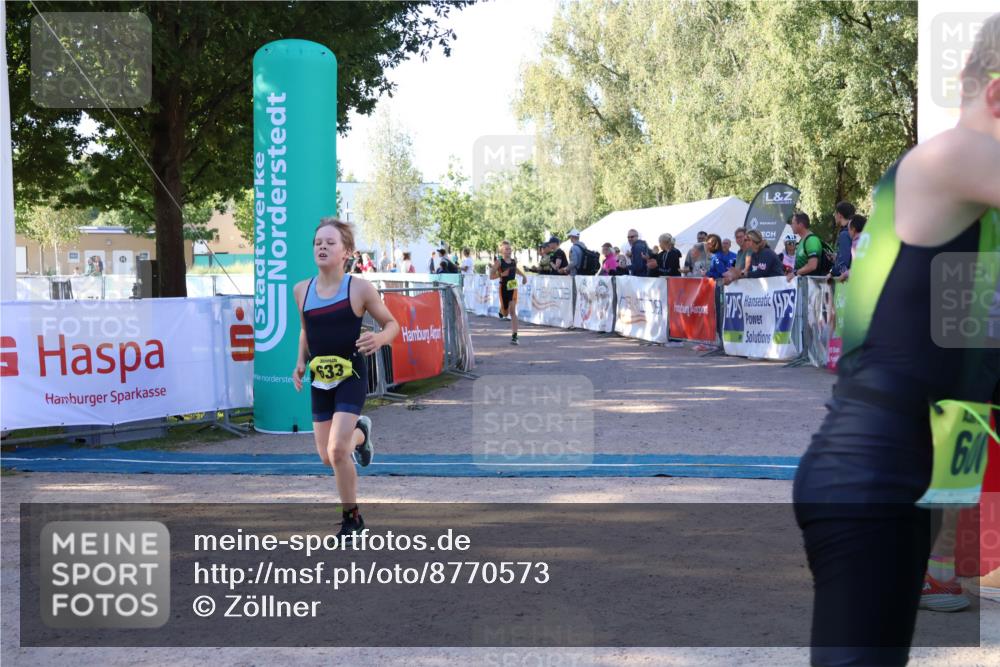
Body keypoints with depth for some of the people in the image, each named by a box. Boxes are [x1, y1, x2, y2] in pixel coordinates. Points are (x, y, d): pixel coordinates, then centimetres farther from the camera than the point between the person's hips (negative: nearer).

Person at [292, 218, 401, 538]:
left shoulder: (360, 289, -12)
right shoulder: (301, 290, 0)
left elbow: (392, 324, -2)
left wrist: (378, 339, -23)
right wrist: (301, 362, 5)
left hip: (351, 377, -5)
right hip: (320, 380, 5)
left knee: (337, 450, -18)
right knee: (326, 457, 9)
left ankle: (352, 517, 4)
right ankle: (360, 432, 45)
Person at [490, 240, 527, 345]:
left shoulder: (514, 261, 4)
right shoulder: (499, 262, -10)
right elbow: (491, 276, -12)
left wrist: (523, 275, 19)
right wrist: (501, 274, -25)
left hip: (513, 288, 2)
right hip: (503, 288, -2)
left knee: (513, 311, -10)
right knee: (505, 313, 10)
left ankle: (514, 336, -12)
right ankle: (501, 310, 51)